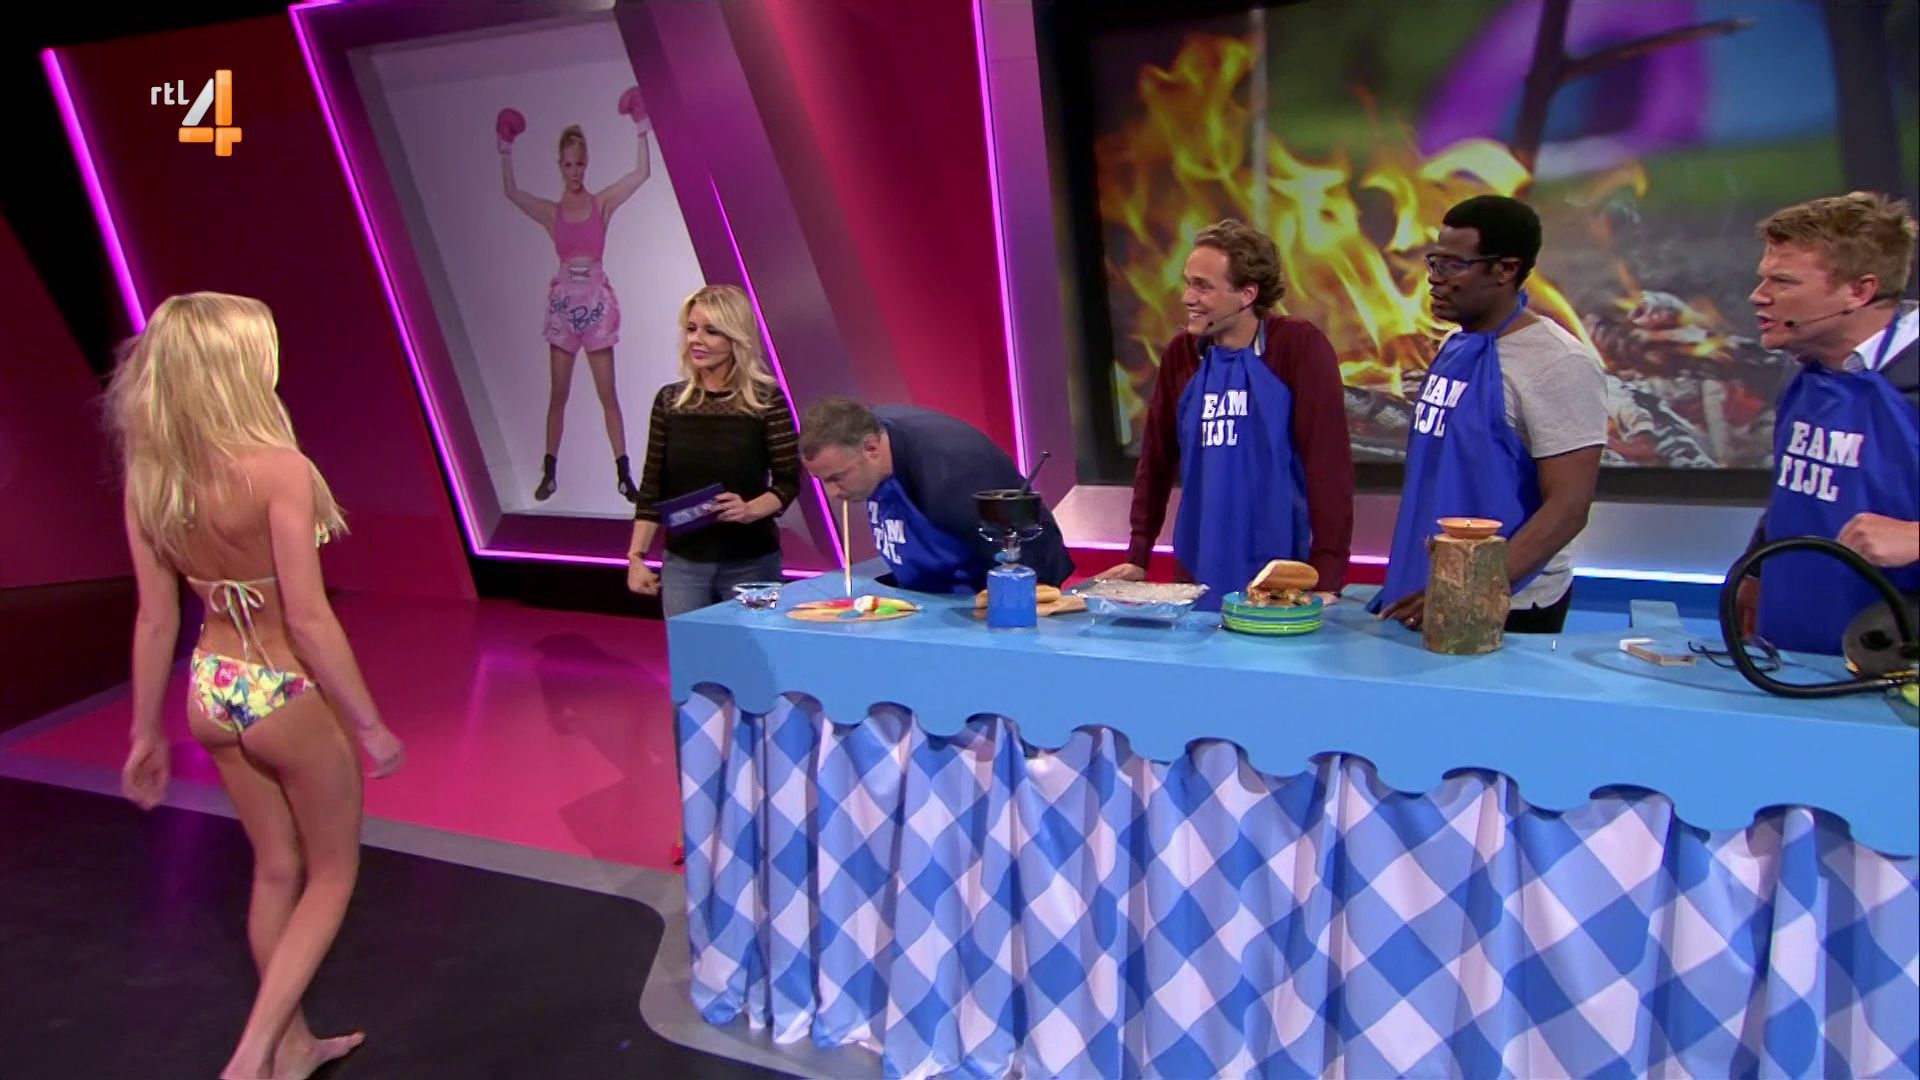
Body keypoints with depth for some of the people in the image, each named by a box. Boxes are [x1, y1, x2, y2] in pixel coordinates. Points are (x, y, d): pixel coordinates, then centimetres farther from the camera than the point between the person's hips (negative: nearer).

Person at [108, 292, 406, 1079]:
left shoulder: (147, 478, -5)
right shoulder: (277, 470, -24)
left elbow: (155, 620, 1)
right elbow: (308, 619, -24)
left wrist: (146, 734, 11)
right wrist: (371, 725, -14)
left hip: (212, 695, 6)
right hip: (290, 696, -6)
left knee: (276, 869, 24)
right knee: (332, 873, 16)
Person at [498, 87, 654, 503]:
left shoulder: (603, 203, 3)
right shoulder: (551, 212, 7)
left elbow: (643, 173, -4)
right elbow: (511, 192, 0)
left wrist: (641, 130, -9)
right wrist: (506, 150, -1)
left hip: (596, 298, -1)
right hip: (564, 300, 1)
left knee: (608, 394, -1)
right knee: (558, 393, 6)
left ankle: (623, 474, 2)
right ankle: (549, 473, 14)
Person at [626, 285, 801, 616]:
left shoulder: (766, 399, -6)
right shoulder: (669, 400, 4)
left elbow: (789, 482, -5)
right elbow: (652, 488, 7)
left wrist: (750, 510, -23)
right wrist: (636, 555, 3)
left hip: (750, 562, -3)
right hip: (683, 561, 3)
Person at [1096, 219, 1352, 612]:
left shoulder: (1300, 347, -10)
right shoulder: (1180, 354, 4)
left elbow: (1328, 459, -15)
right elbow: (1156, 459, 10)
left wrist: (1328, 574, -20)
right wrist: (1137, 556, 7)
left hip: (1283, 577, -4)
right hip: (1199, 575, 4)